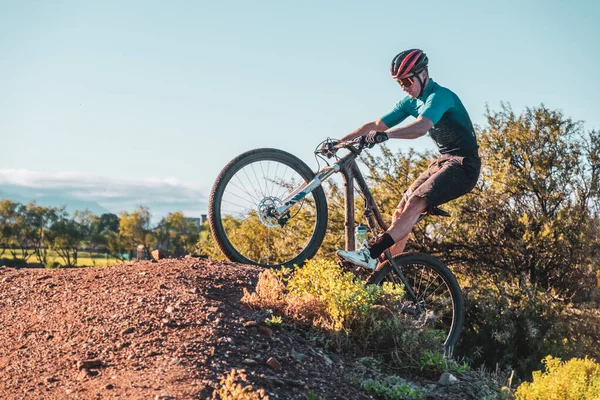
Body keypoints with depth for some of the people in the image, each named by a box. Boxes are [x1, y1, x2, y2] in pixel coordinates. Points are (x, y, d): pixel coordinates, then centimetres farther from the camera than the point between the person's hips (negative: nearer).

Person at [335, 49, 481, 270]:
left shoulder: (440, 96, -18)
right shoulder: (410, 102, 9)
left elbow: (421, 127, -37)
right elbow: (375, 125, 7)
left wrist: (385, 135, -51)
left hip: (464, 164, -9)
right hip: (443, 161, 9)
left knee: (415, 203, -27)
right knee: (401, 210, -3)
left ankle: (371, 255, -35)